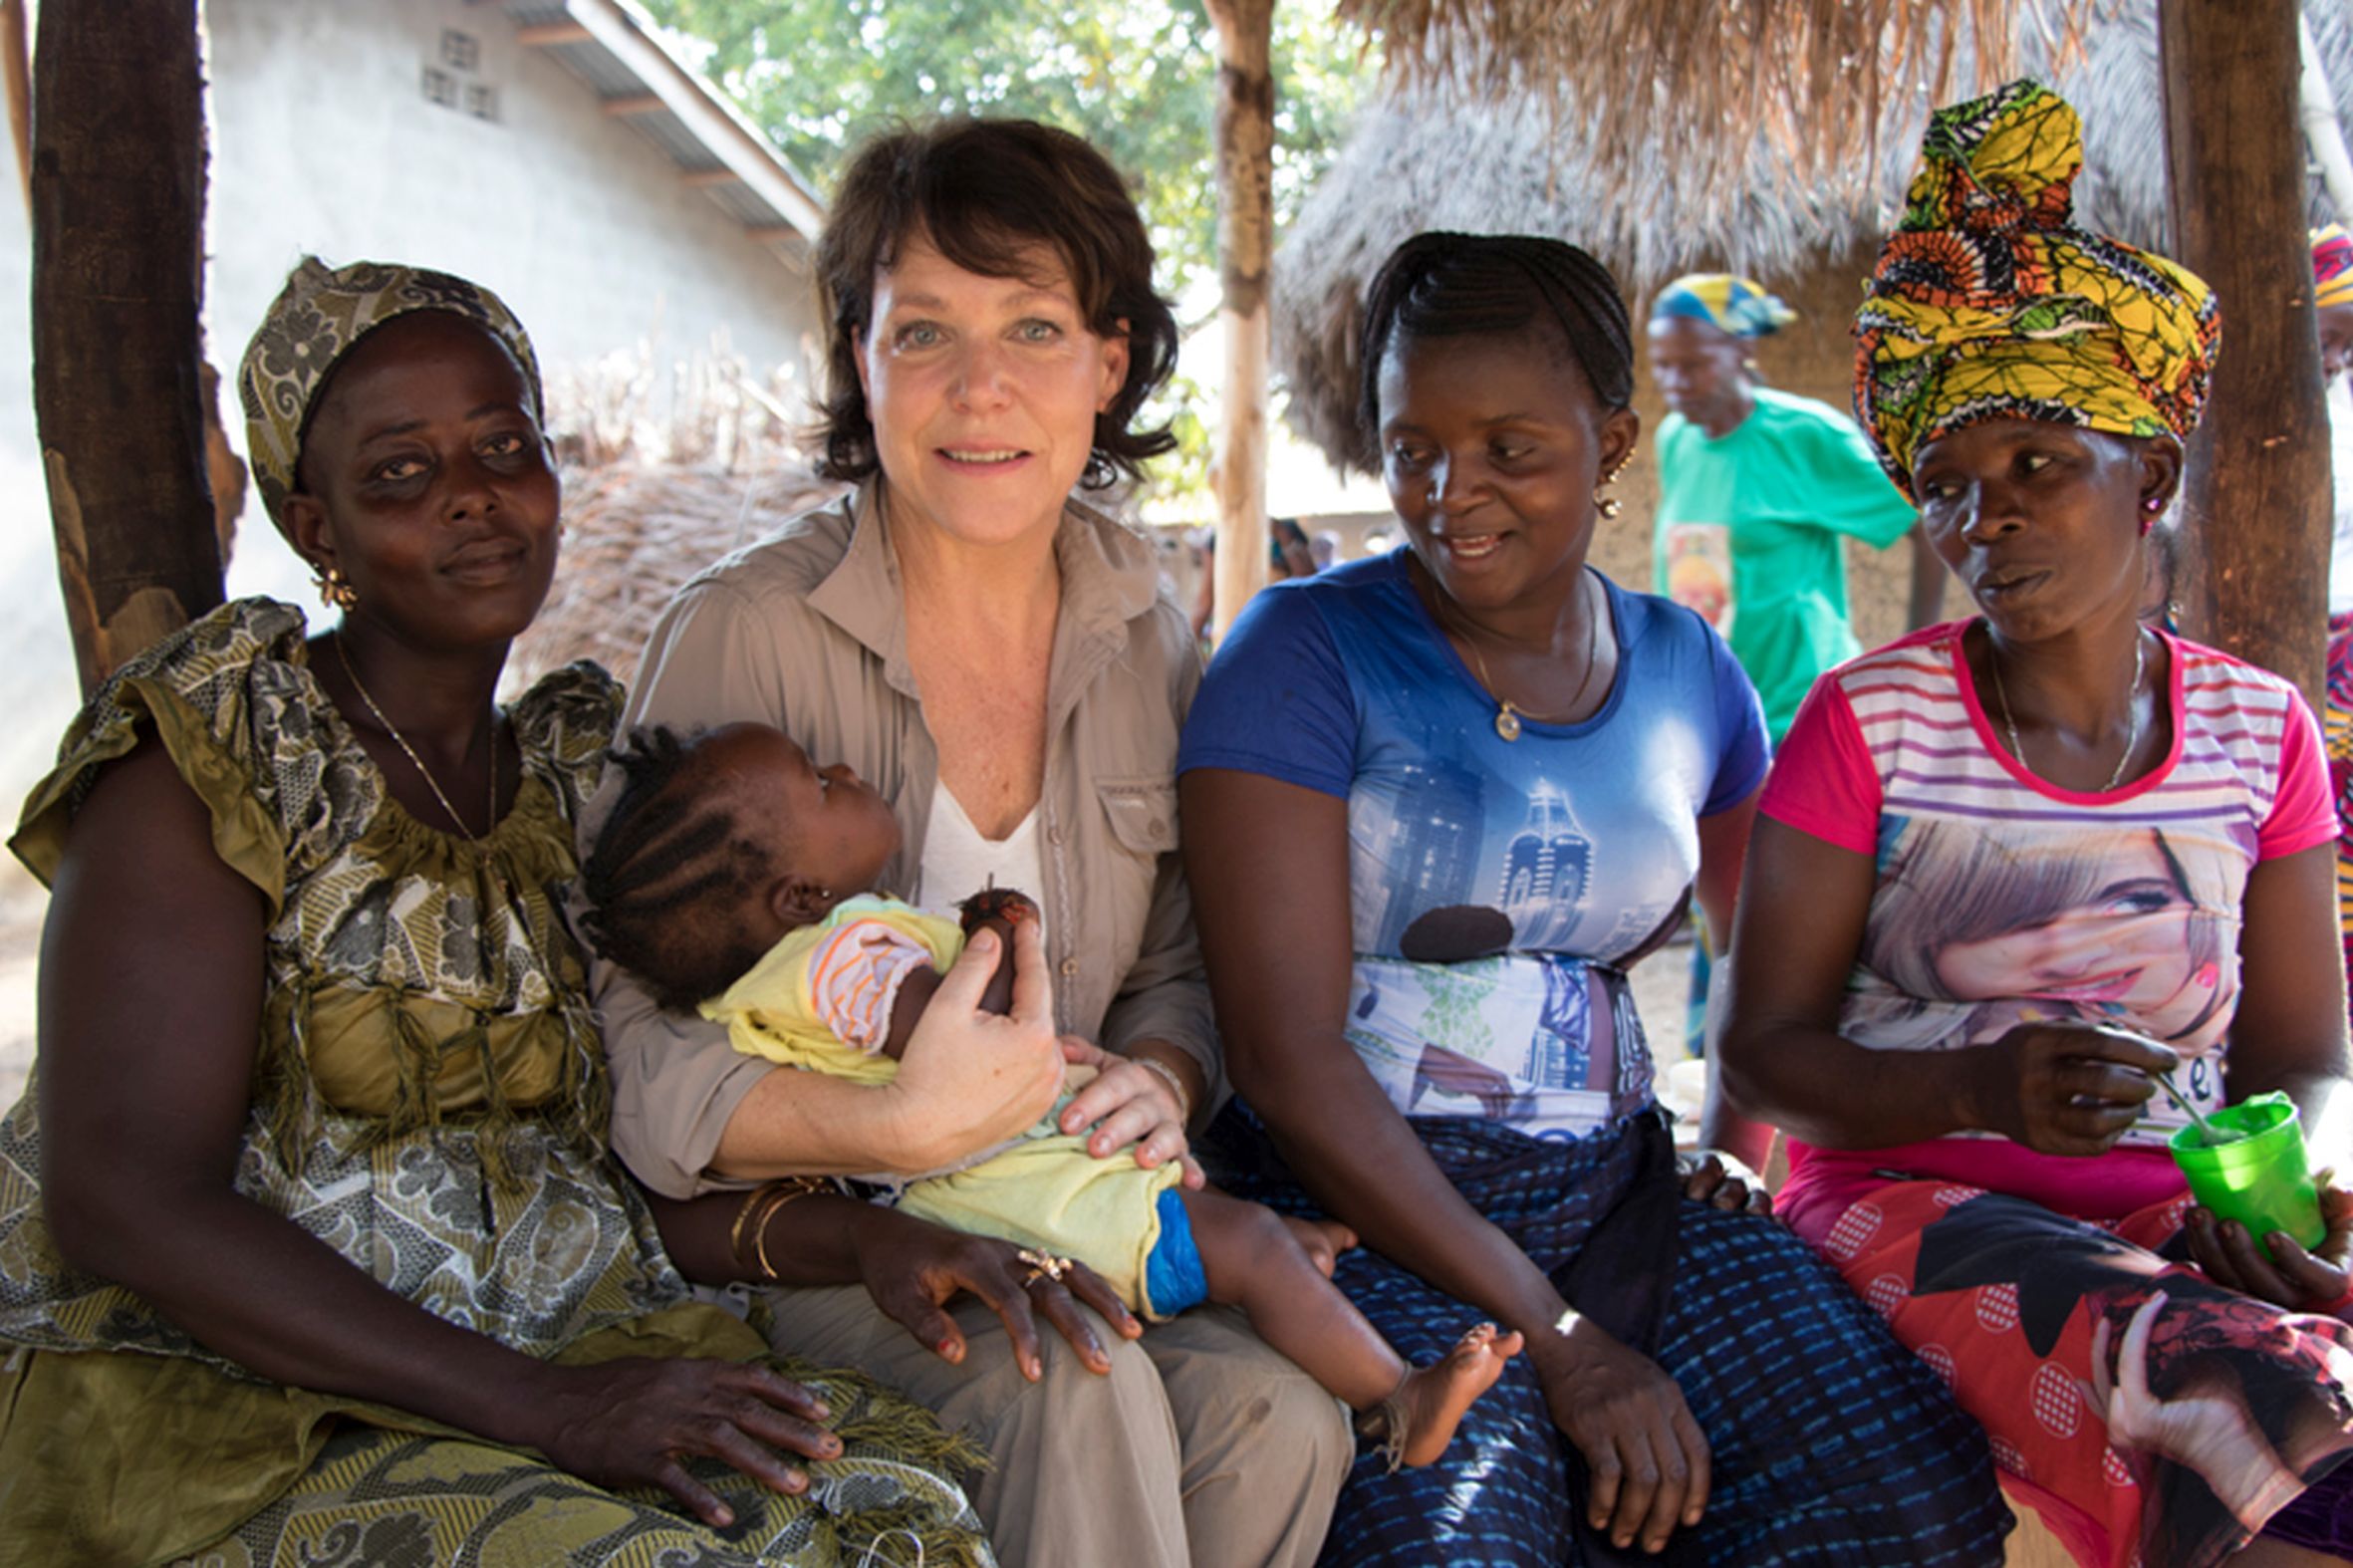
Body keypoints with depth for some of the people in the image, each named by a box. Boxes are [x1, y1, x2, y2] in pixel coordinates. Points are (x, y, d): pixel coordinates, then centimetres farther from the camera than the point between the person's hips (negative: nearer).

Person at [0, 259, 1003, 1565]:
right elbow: (125, 1204, -17)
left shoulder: (585, 773, 11)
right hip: (216, 1397, -5)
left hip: (560, 1354, 5)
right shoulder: (210, 755, -7)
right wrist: (550, 1408, -24)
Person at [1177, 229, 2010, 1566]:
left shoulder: (1686, 670, 10)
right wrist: (1558, 1340, -15)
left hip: (1624, 1197, 5)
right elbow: (1286, 1050, -12)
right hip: (1359, 1209, -4)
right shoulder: (1311, 651, -5)